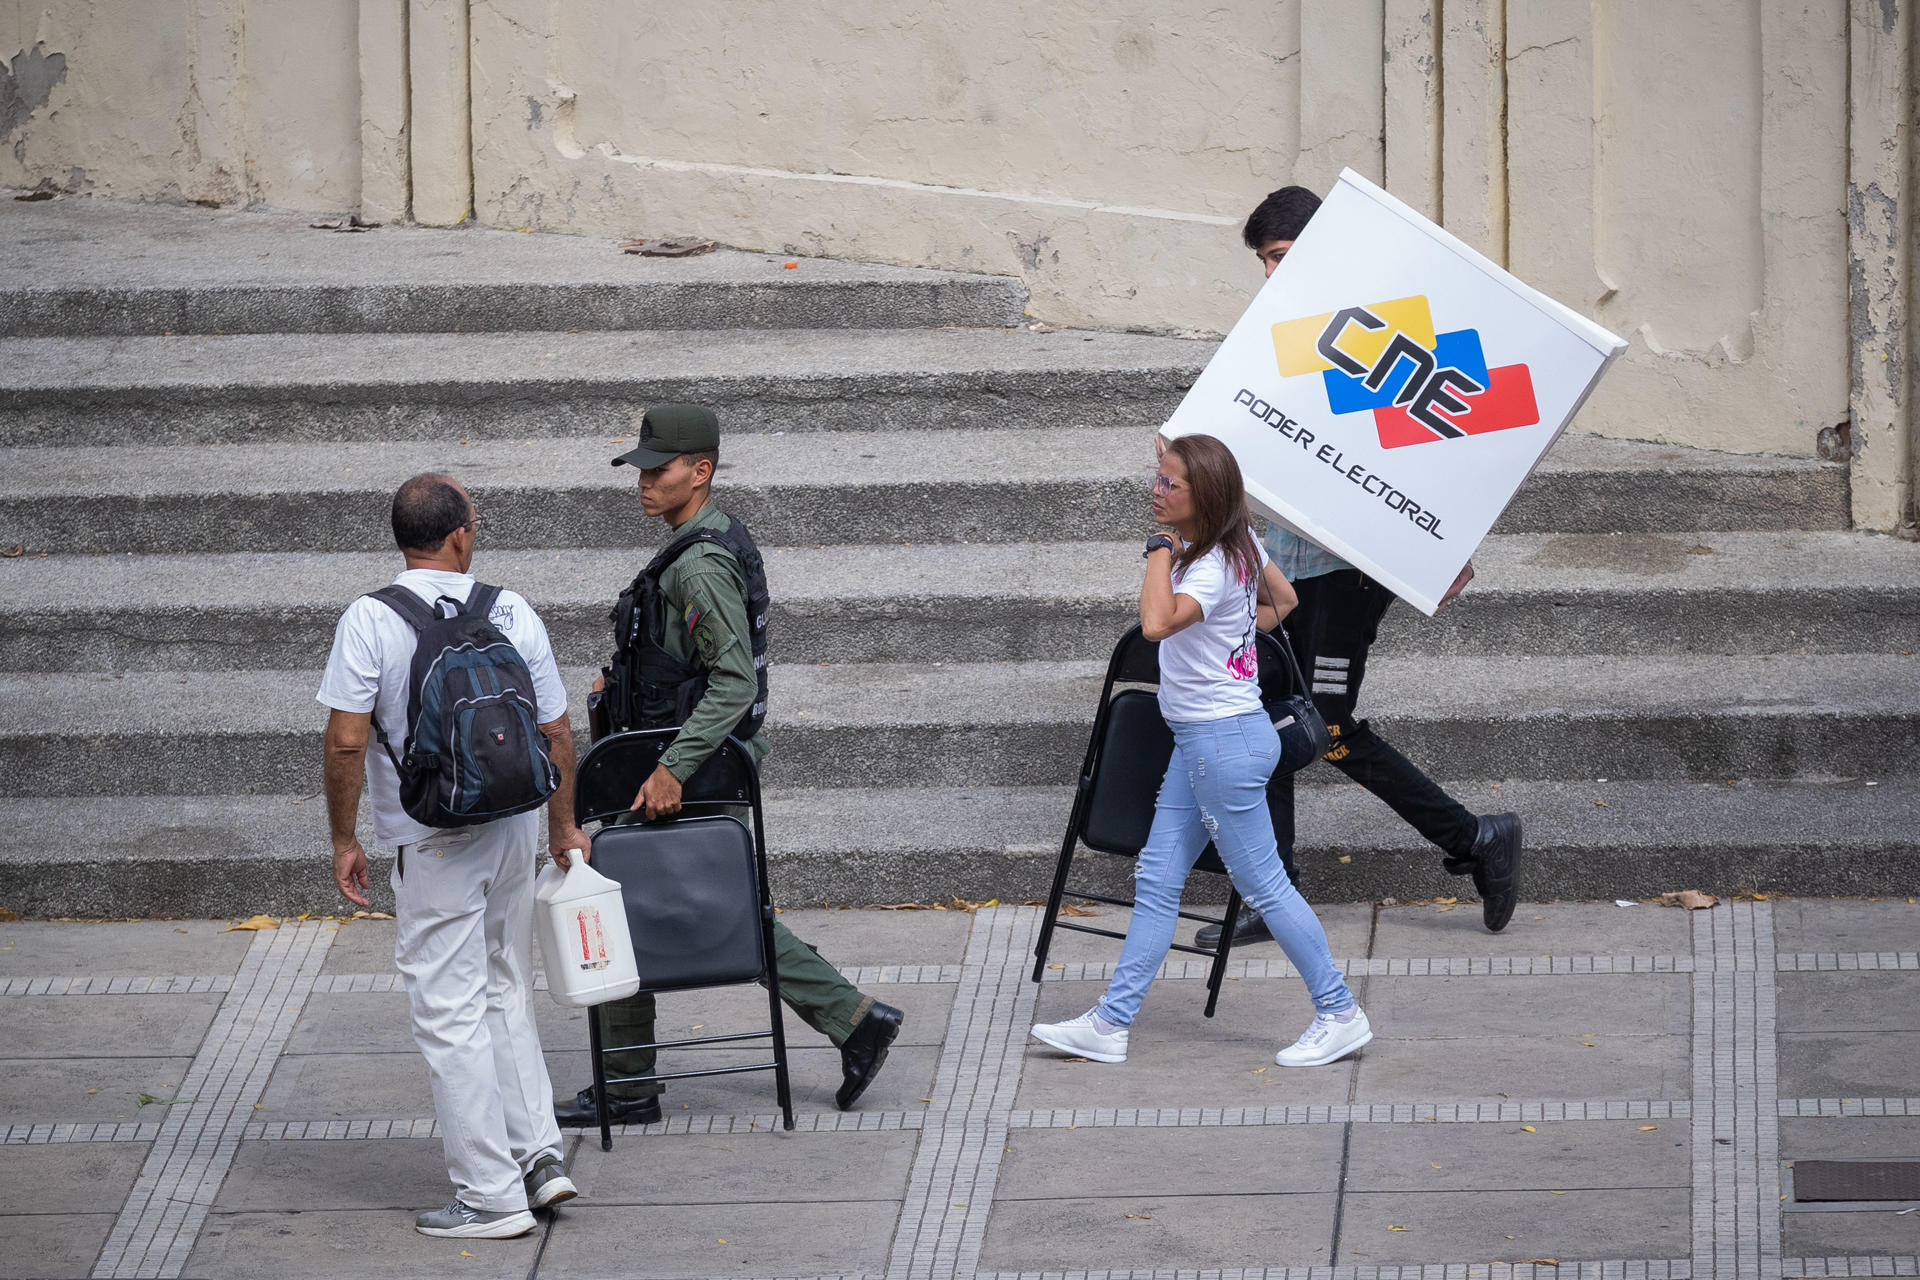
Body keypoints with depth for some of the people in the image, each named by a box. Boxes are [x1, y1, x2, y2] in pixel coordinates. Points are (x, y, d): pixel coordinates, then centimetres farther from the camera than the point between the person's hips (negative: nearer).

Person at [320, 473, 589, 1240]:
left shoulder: (370, 621, -11)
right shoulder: (513, 614, 1)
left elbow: (346, 741, -14)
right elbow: (556, 732, 6)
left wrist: (343, 840, -2)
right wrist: (563, 828, 20)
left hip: (435, 843, -5)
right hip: (514, 825, 5)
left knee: (450, 1015, 0)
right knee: (504, 996, 21)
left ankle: (490, 1196, 1)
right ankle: (538, 1155, 17)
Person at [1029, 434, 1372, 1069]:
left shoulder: (1213, 568, -22)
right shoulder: (1240, 544, 7)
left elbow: (1156, 623, -40)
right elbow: (1283, 601, 23)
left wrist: (1160, 548, -29)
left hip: (1224, 741, -10)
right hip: (1198, 739, 10)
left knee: (1264, 885, -1)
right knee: (1155, 880, 9)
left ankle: (1341, 1014, 9)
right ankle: (1110, 1023, 12)